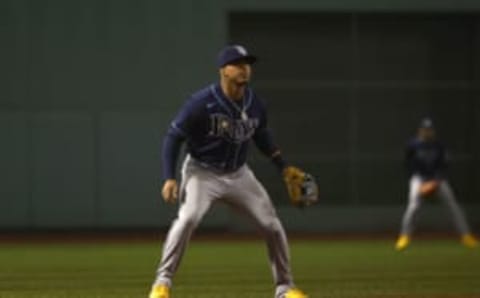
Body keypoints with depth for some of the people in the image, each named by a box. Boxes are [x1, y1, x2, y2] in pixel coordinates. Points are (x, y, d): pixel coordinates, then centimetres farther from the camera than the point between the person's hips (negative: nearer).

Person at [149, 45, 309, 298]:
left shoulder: (255, 105, -5)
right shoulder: (202, 103, -22)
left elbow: (261, 136, 16)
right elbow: (173, 137, -16)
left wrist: (283, 167, 11)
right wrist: (169, 178, -25)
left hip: (238, 174, 5)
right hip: (202, 172, -5)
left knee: (271, 225, 1)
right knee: (188, 218, -30)